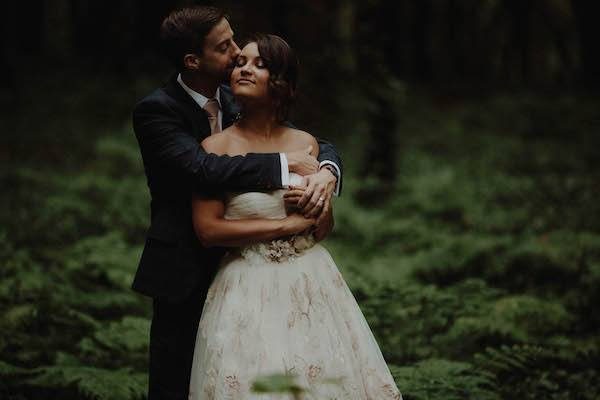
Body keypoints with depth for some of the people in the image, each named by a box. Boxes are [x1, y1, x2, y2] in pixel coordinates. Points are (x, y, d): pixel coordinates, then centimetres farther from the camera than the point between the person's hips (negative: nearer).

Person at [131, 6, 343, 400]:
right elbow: (203, 168, -31)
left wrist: (326, 173, -21)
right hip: (184, 275, -5)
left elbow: (322, 147, 3)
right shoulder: (155, 111, -14)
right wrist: (286, 163, -26)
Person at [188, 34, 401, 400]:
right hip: (250, 289, -3)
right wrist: (285, 224, -13)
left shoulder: (306, 144, 4)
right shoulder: (215, 148, -6)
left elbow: (325, 227, 12)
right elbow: (207, 229, -13)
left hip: (311, 282, 3)